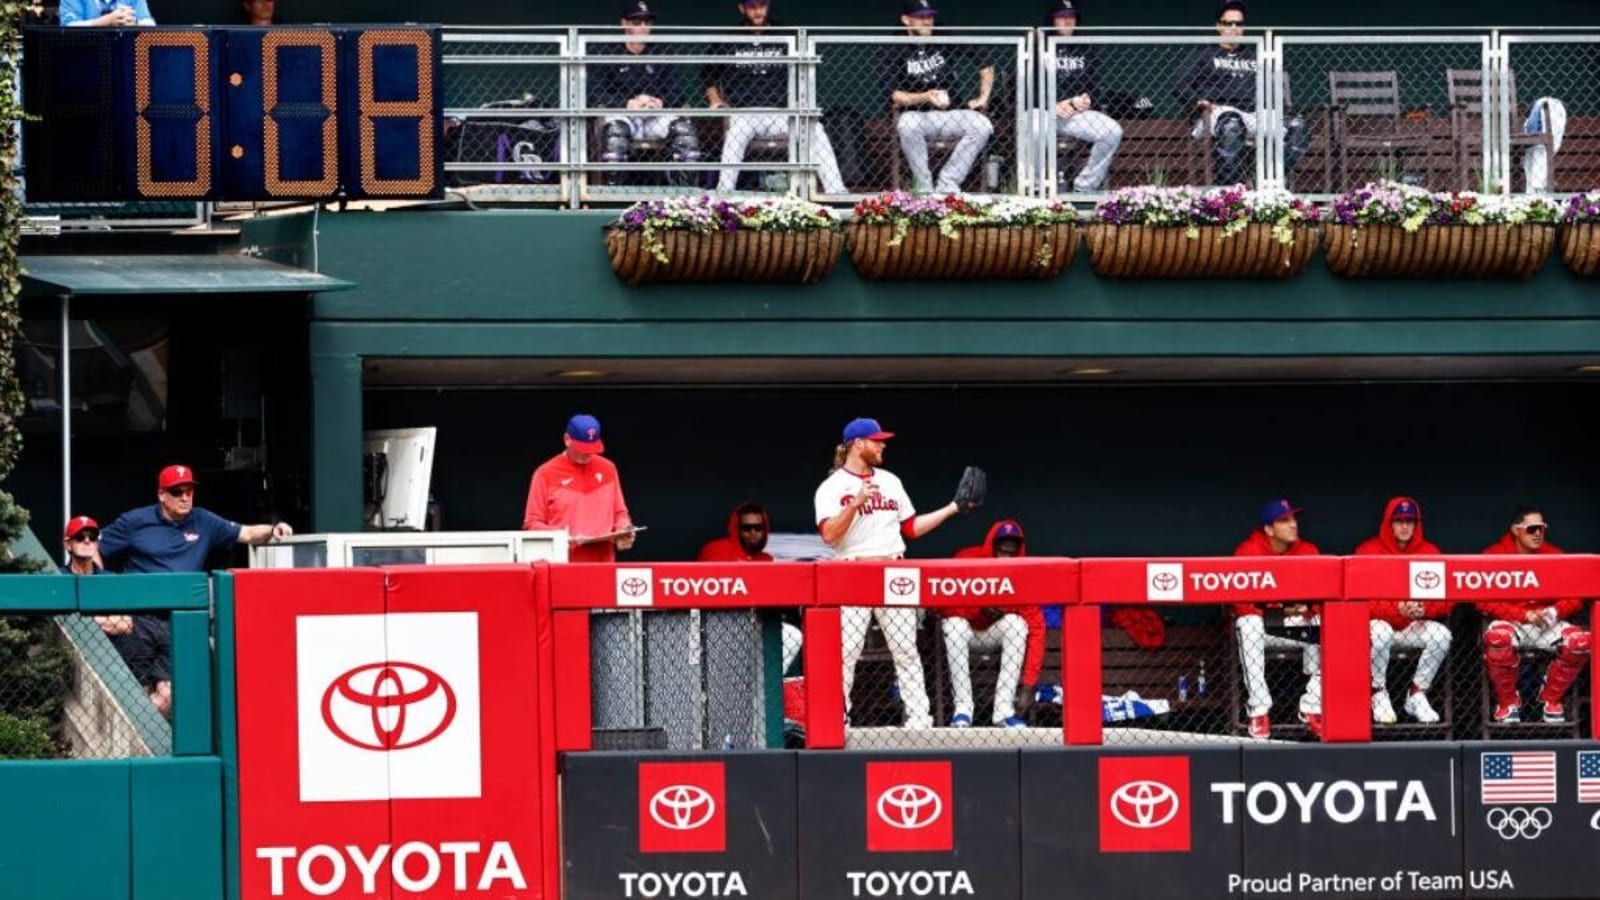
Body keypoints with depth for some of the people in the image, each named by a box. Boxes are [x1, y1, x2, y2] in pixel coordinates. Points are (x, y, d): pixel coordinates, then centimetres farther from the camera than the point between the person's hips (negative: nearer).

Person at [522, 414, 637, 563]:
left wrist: (623, 531, -2)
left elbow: (619, 513, 21)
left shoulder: (607, 469, 13)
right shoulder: (546, 473, 1)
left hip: (604, 564, 3)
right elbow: (532, 523, 0)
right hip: (562, 566, -3)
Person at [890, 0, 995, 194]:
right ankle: (923, 188, -26)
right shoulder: (900, 53, 2)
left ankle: (946, 185, -22)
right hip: (919, 115, -2)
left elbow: (986, 66, 16)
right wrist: (927, 97, -20)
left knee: (983, 126, -26)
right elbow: (895, 98, -7)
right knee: (907, 124, -37)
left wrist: (983, 98, 8)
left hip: (952, 114, 2)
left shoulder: (946, 44, 8)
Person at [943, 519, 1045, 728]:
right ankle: (962, 709, -30)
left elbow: (1036, 630, -25)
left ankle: (1004, 710, -31)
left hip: (995, 635, 1)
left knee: (1016, 623, -29)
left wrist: (1029, 684, -33)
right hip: (964, 632, -1)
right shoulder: (967, 560, -20)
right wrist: (980, 608, -40)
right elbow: (945, 604, -23)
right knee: (954, 624, -34)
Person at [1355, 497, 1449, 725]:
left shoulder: (1430, 553, 3)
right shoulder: (1369, 551, -5)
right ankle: (1379, 695, -16)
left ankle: (1416, 695, -9)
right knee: (1380, 632, -37)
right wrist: (1397, 609, -26)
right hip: (1380, 621, -3)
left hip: (1416, 625, 3)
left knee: (1442, 635, -27)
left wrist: (1423, 608, -23)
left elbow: (1445, 599, 0)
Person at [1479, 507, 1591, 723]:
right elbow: (1484, 602, -11)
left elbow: (1575, 597, 4)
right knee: (1497, 637, -39)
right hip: (1510, 623, -3)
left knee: (1582, 641, -25)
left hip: (1547, 625, 3)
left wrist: (1554, 612, -18)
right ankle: (1508, 703, -14)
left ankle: (1551, 698, 0)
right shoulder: (1494, 555, -5)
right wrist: (1525, 615, -20)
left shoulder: (1555, 556, 4)